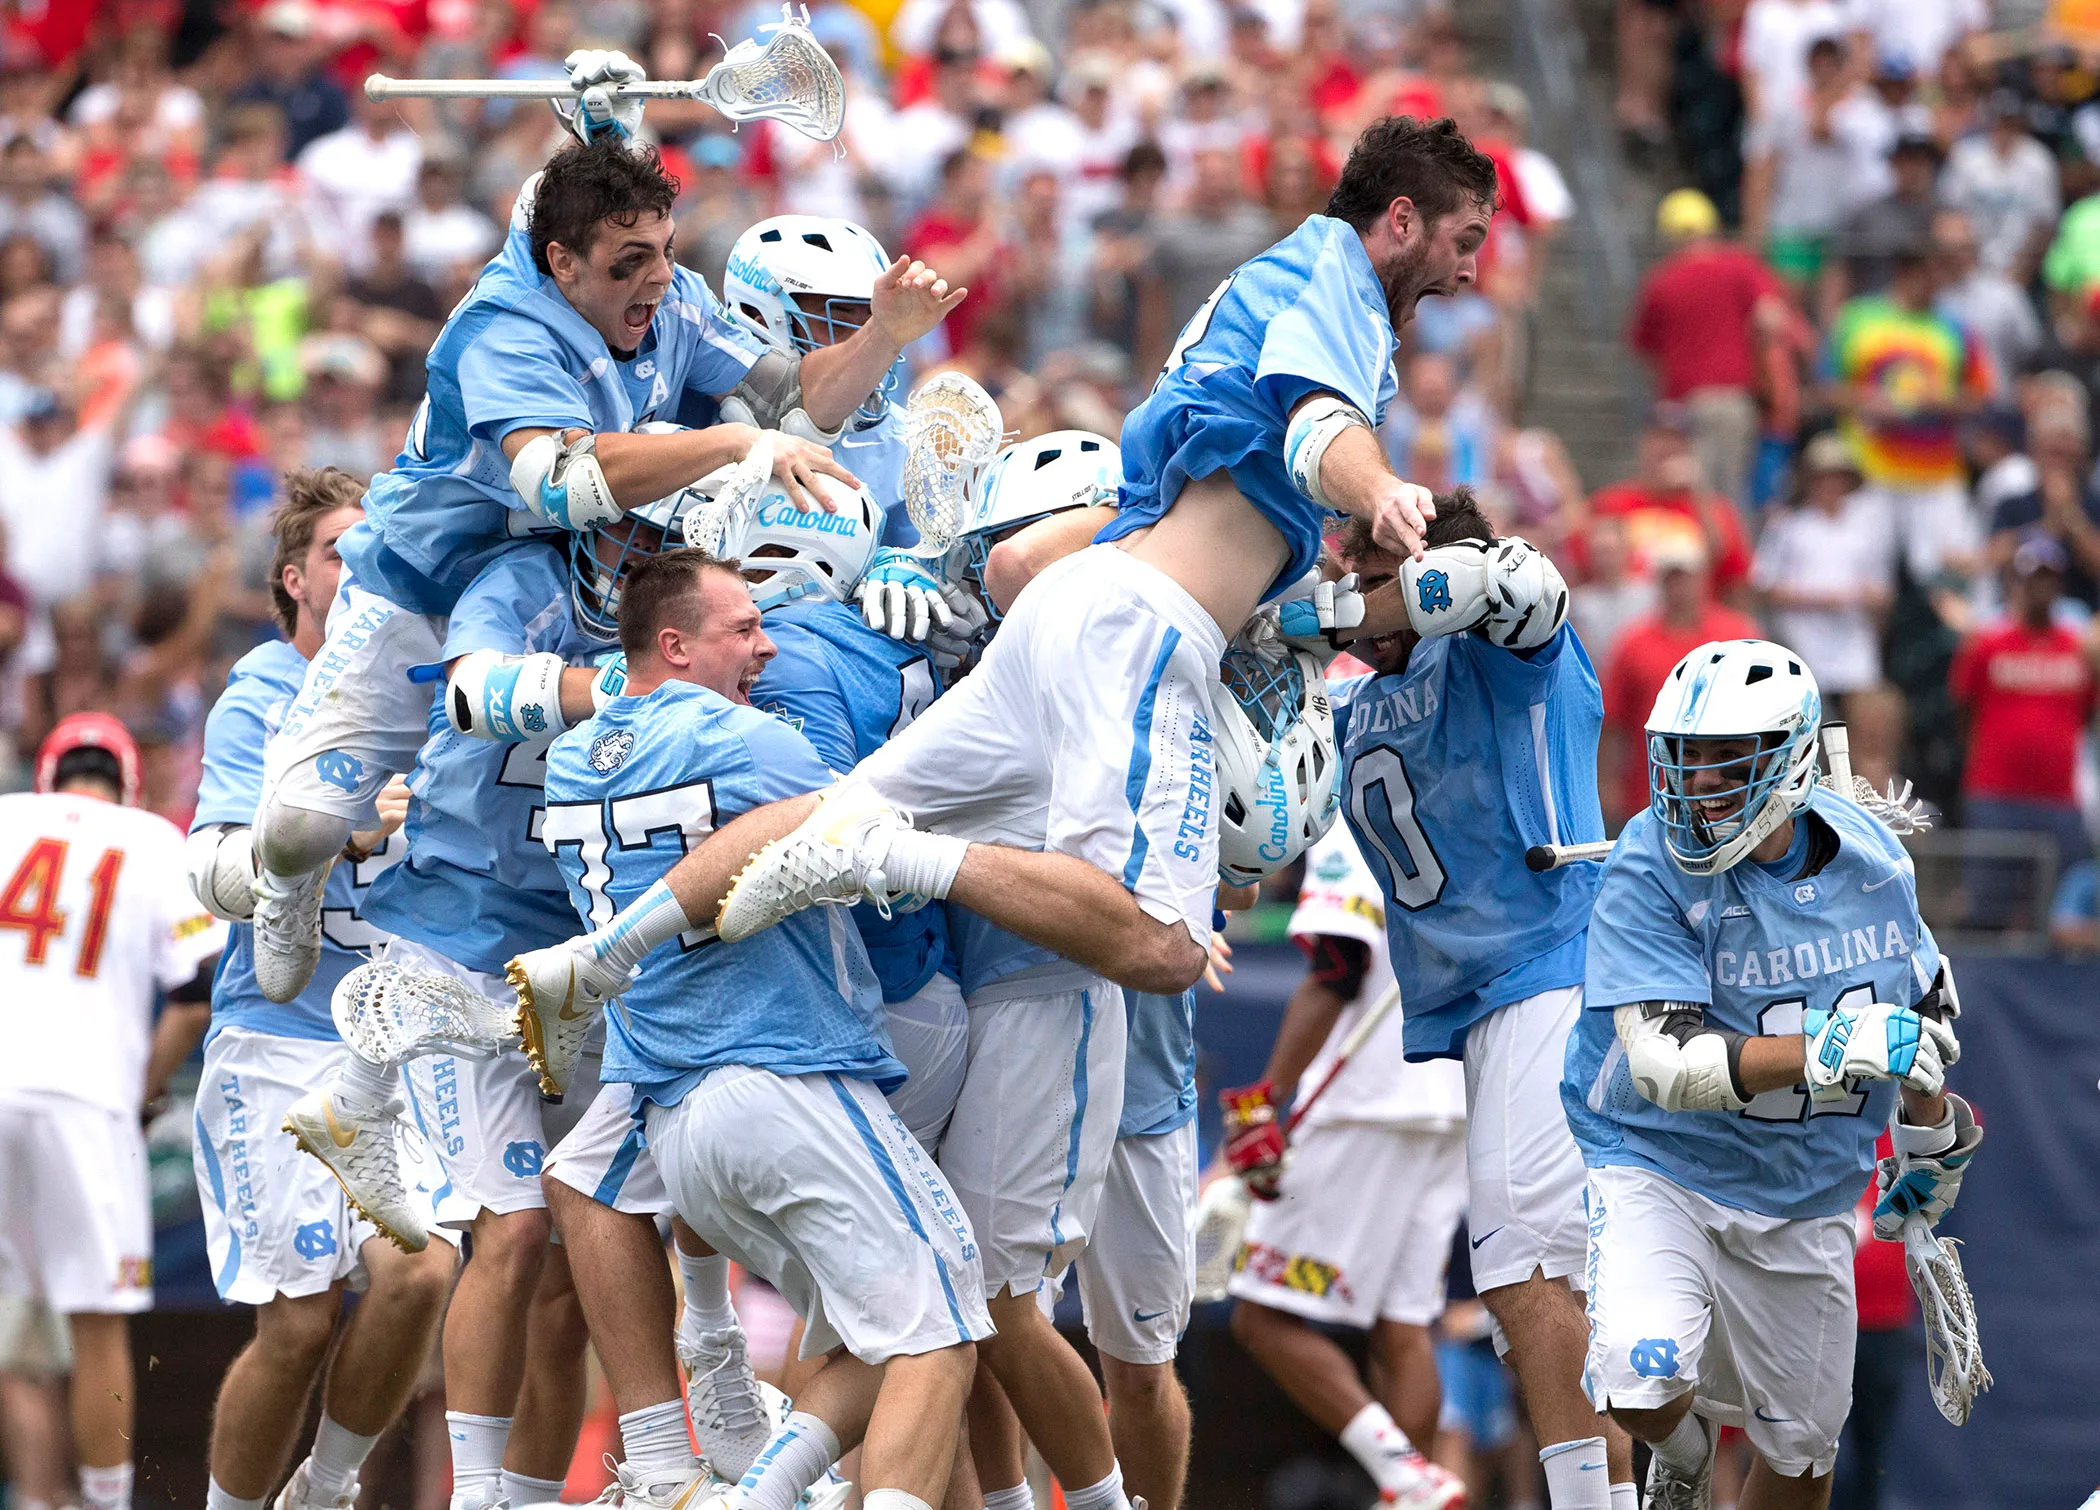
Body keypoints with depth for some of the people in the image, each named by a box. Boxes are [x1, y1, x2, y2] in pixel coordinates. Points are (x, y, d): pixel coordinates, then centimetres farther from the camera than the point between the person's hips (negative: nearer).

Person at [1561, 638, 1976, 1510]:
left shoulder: (1869, 858, -6)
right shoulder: (1652, 873, -22)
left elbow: (1923, 997, 15)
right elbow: (1661, 1062, -31)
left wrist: (1934, 1137, 24)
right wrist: (1823, 1051, -42)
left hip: (1804, 1197, 4)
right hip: (1659, 1166, -4)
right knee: (1642, 1386, -27)